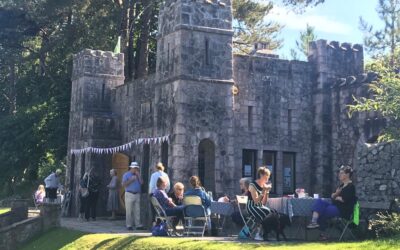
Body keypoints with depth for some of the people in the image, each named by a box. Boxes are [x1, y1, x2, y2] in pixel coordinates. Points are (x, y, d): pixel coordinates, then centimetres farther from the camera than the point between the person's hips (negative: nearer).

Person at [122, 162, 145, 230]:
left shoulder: (137, 175, 17)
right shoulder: (126, 175, 4)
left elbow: (141, 182, 4)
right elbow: (123, 184, -6)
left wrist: (138, 175, -1)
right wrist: (131, 180, -13)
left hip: (137, 194, 4)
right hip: (129, 194, -4)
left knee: (137, 211, 2)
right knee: (129, 211, -3)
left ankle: (138, 225, 3)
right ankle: (129, 225, 1)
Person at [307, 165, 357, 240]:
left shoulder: (351, 186, -9)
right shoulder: (341, 185, 19)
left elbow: (344, 199, -19)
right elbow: (332, 196, 17)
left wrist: (337, 198, 0)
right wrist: (336, 193, -4)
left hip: (344, 211, -9)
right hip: (335, 206, 9)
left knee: (321, 211, -22)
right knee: (319, 201, -11)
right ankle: (314, 221, -28)